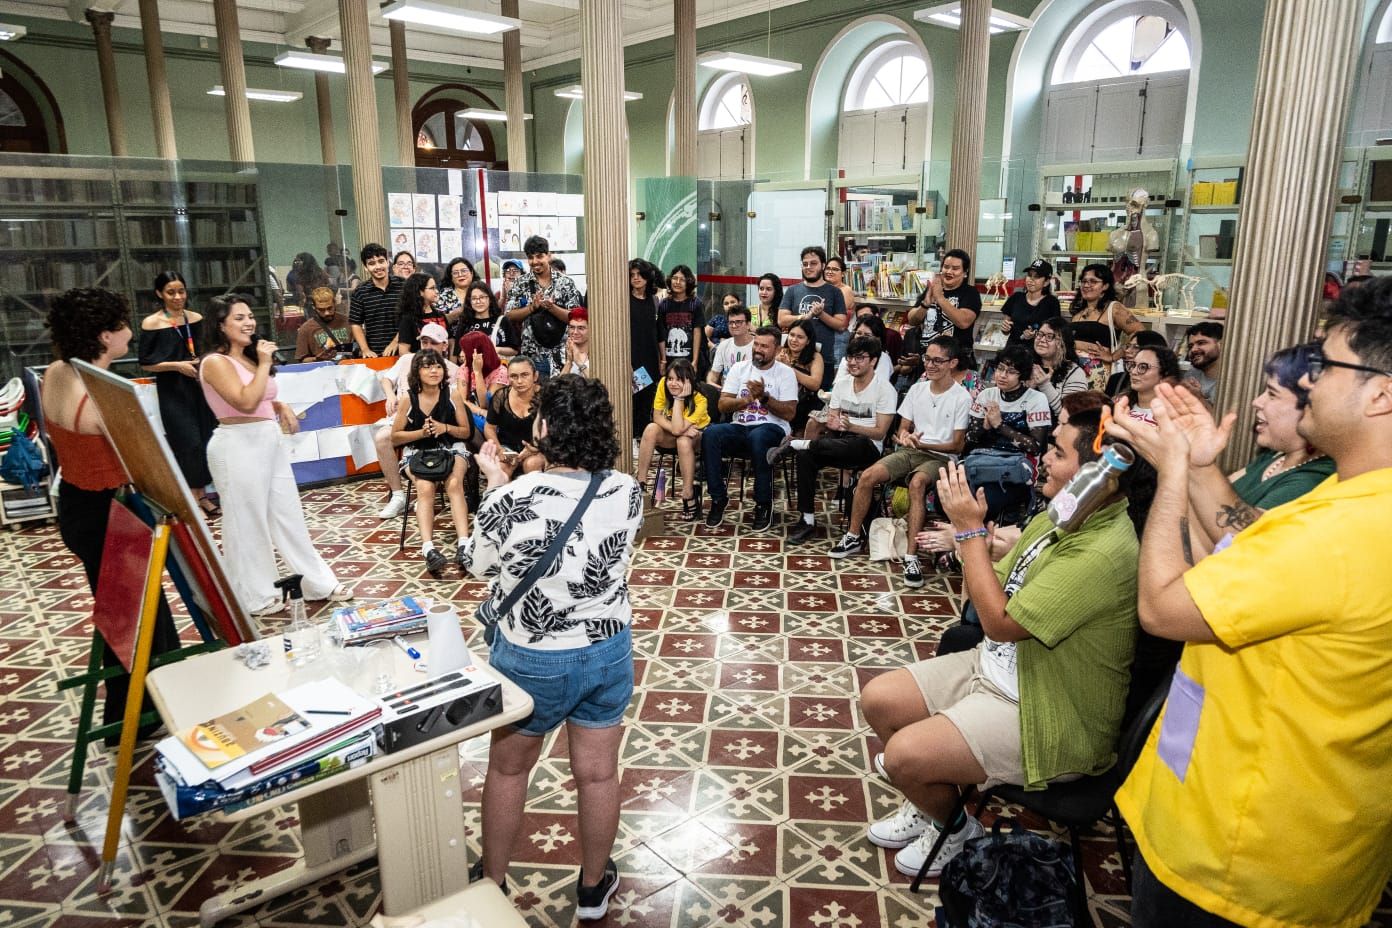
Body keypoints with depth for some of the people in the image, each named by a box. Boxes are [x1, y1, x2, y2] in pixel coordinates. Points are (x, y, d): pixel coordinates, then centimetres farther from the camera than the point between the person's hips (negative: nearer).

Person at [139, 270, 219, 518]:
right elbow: (145, 363, -4)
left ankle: (201, 494, 16)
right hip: (172, 392, -4)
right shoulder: (151, 323, -6)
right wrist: (176, 365, -16)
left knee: (206, 439, 4)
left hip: (199, 388, 4)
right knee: (189, 442, -7)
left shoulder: (196, 319, 6)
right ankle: (193, 498, 4)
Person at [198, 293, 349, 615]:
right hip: (239, 446, -8)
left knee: (289, 514, 13)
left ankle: (319, 583, 21)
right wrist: (264, 364, -15)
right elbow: (246, 402, -23)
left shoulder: (250, 357, 14)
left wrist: (282, 407, 7)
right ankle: (255, 597, 16)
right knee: (247, 521, 3)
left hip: (270, 441, 9)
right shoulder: (216, 362, -12)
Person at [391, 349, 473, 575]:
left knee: (454, 484, -31)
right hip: (417, 450, 0)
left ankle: (464, 545, -41)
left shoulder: (453, 395, -2)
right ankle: (428, 549, -44)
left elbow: (466, 432, 4)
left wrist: (445, 428, -15)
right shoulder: (408, 399, -4)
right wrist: (422, 432, -15)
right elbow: (395, 437, 1)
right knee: (425, 488, -31)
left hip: (451, 447, 1)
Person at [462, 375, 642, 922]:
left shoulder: (513, 499, -25)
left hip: (533, 659, -3)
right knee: (598, 774, 18)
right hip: (610, 650, 3)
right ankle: (593, 888, 39)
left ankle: (490, 885, 42)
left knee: (508, 770, 21)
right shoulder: (628, 491, -13)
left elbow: (478, 564, -6)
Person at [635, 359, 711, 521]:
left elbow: (678, 429, -39)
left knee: (683, 441, -38)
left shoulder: (699, 400, -30)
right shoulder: (663, 384, -19)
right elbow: (657, 417, -17)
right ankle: (640, 480, -20)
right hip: (671, 434, 4)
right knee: (651, 429, -28)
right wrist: (676, 429, -32)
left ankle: (689, 495, -26)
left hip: (697, 434, -3)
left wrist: (679, 398, -39)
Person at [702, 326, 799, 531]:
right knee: (710, 434, -28)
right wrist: (746, 399, -14)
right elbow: (723, 405, 4)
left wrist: (764, 396, -16)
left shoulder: (786, 373, 2)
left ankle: (764, 504, -25)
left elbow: (789, 413, -6)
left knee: (757, 437, -40)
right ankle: (718, 498, -16)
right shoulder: (739, 368, 12)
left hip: (771, 428, -3)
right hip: (740, 428, 3)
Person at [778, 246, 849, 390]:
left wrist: (821, 314, -12)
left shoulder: (834, 292, 7)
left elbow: (841, 325, 1)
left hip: (824, 359, -1)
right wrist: (808, 315, -10)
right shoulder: (792, 291, 10)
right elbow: (782, 321, -1)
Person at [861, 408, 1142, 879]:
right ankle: (930, 801, 29)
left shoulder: (1105, 551, -29)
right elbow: (984, 593, 5)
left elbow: (1001, 621, -26)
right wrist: (971, 528, -12)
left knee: (905, 754, -20)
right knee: (878, 699, 4)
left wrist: (971, 528, -21)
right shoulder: (1056, 517, 3)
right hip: (995, 665, 10)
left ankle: (956, 830, 15)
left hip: (1046, 714, -9)